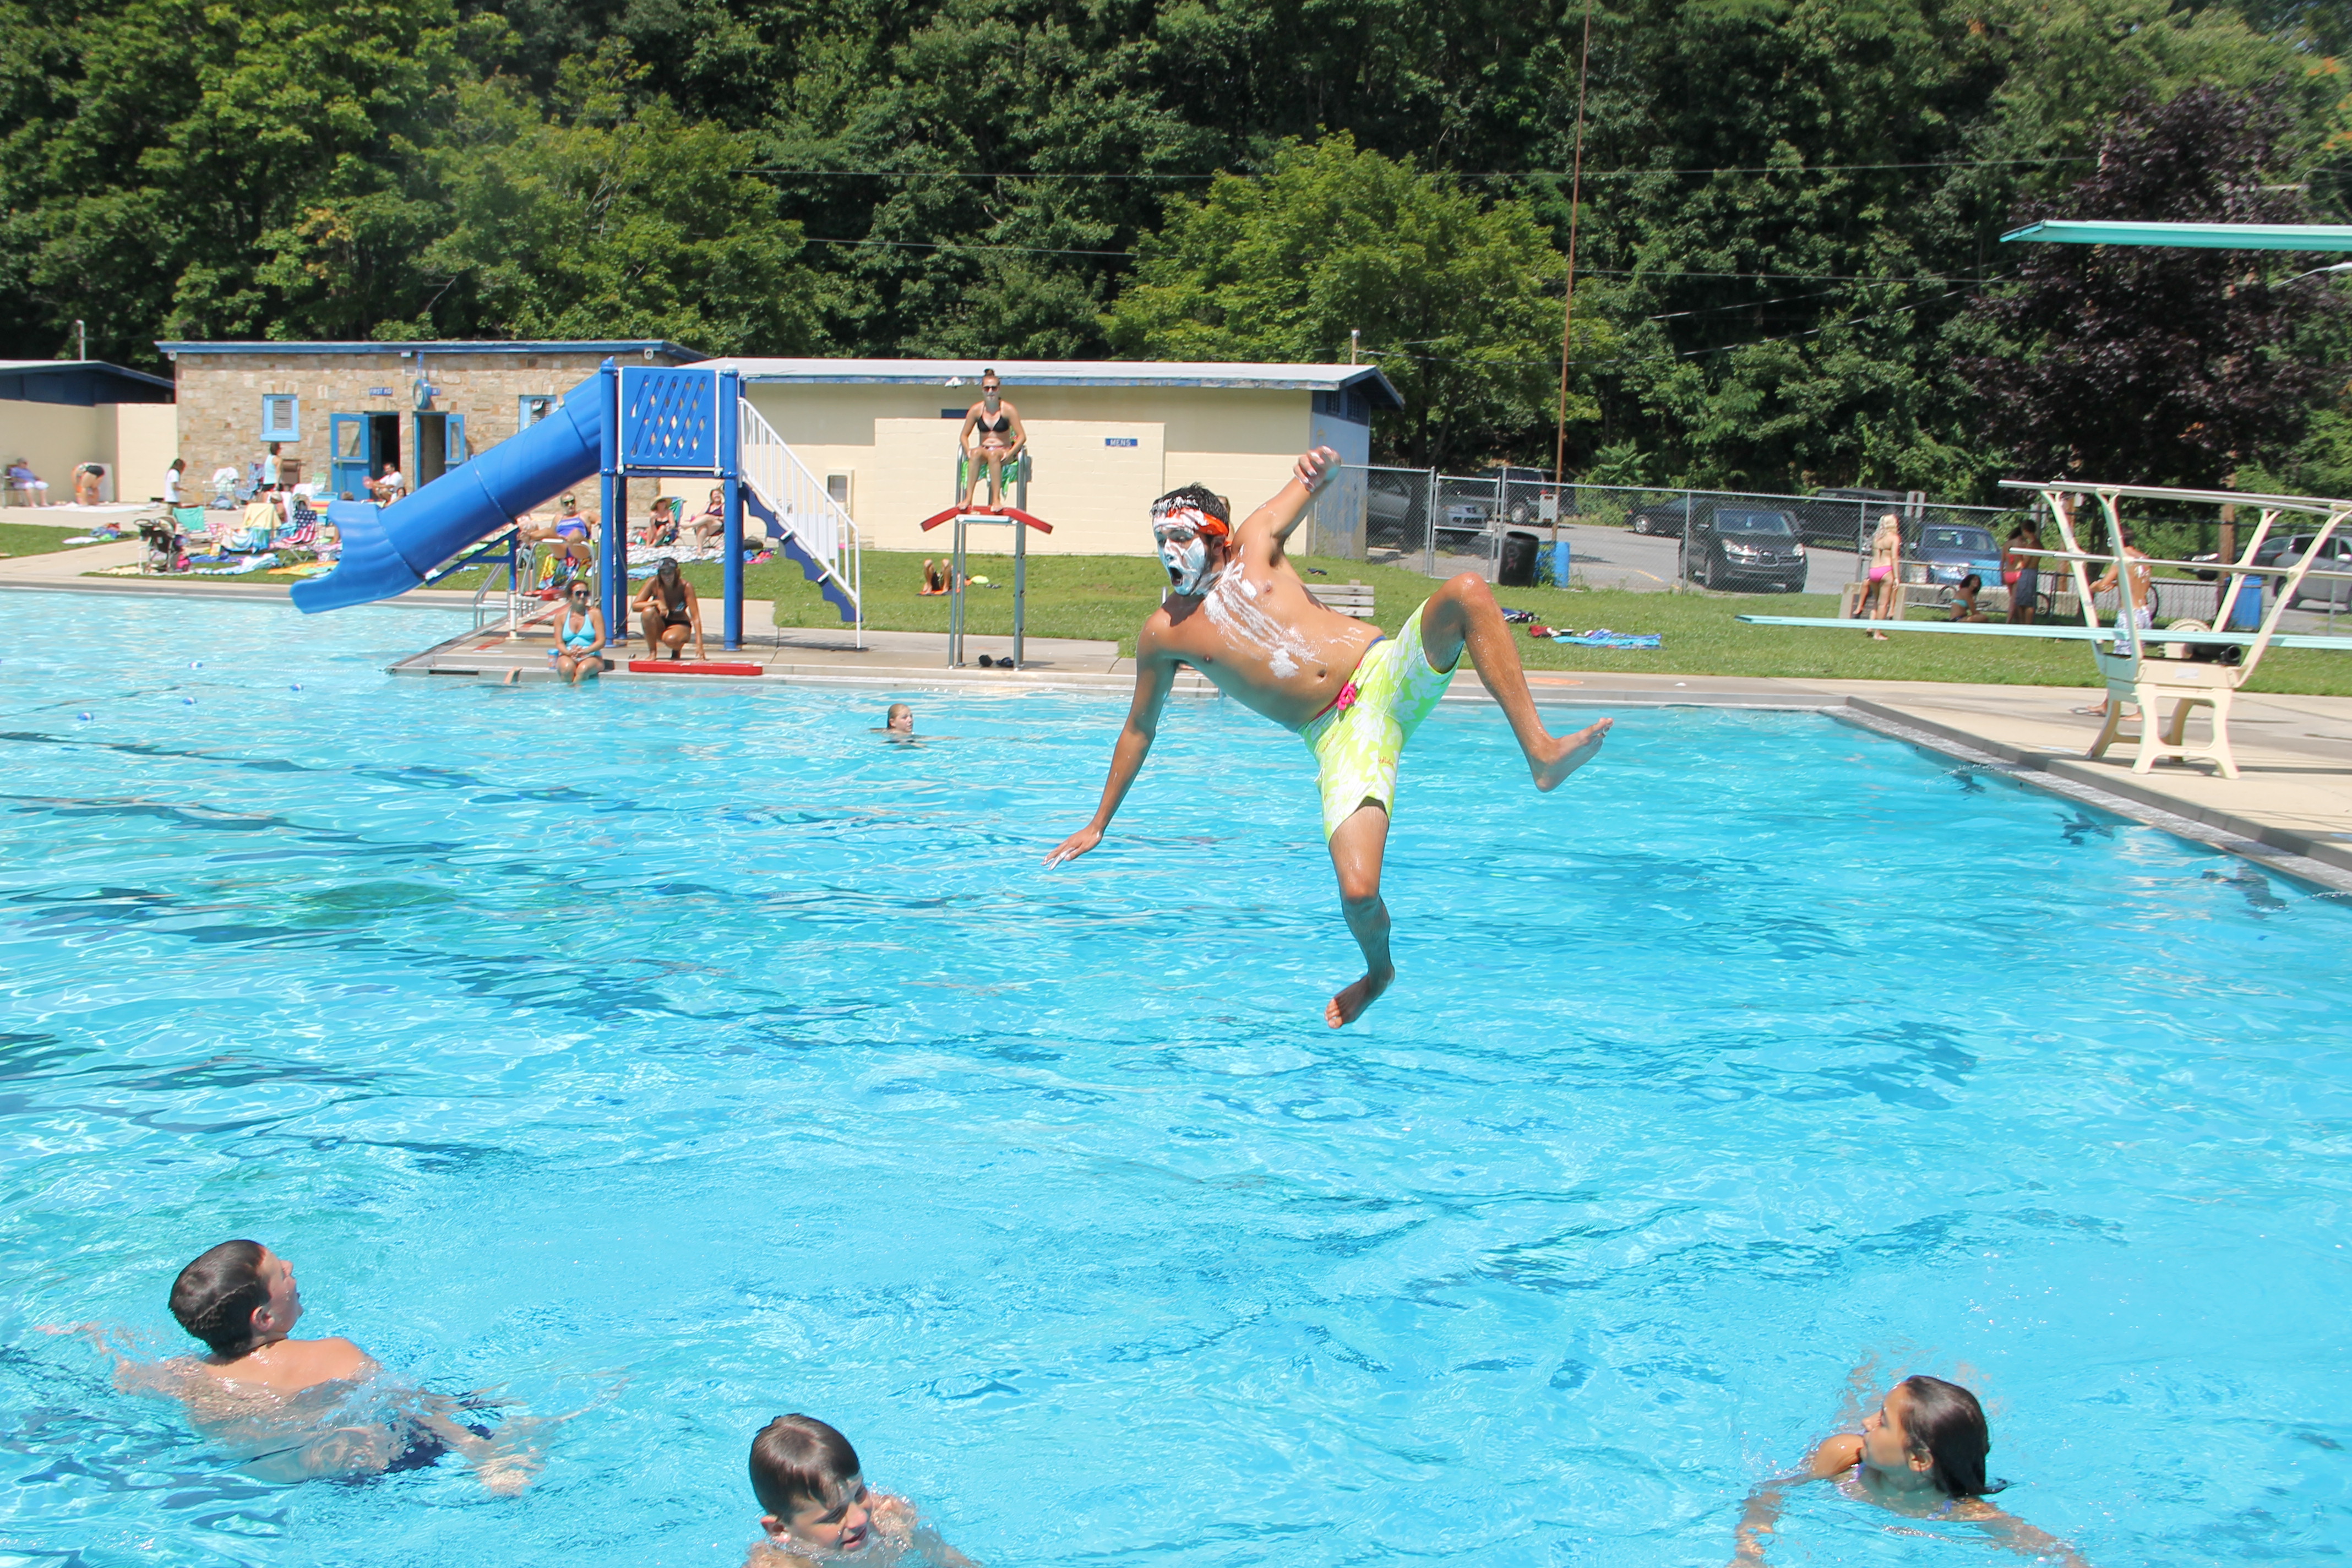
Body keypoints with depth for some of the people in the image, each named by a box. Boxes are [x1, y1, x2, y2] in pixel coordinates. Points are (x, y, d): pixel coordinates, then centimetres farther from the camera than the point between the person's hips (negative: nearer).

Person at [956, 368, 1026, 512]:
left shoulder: (1008, 410, -6)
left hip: (1003, 451, -2)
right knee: (976, 453, -34)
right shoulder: (976, 410, 1)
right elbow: (964, 435, 6)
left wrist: (1009, 453, -23)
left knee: (993, 455, -37)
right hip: (984, 450, 2)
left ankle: (996, 499, -42)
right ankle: (968, 498, -41)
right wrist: (968, 450, -14)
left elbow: (1022, 437, -8)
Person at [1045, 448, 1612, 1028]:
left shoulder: (1256, 543, 9)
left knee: (1466, 591, -28)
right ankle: (1378, 970, 17)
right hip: (1340, 736, -1)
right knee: (1358, 892, -20)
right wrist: (1099, 823, 23)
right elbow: (1138, 729, 19)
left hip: (1387, 671, 1)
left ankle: (1541, 751, -28)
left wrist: (1319, 468, -12)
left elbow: (1311, 481, 14)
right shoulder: (1163, 635, 9)